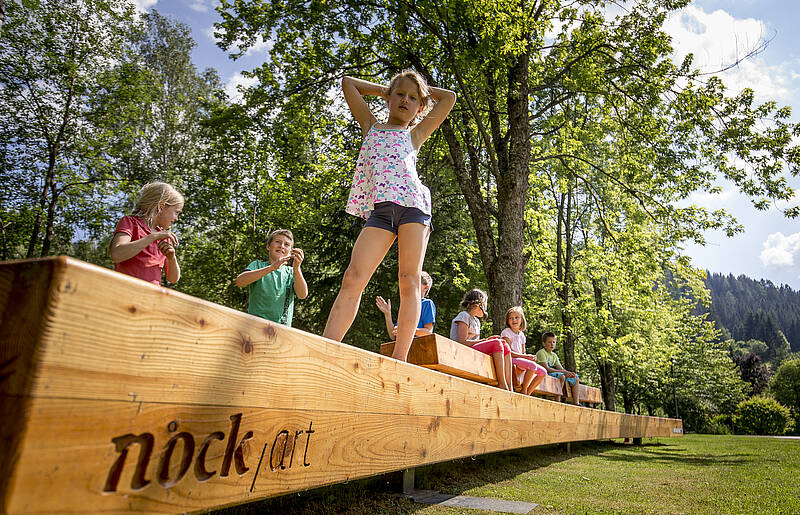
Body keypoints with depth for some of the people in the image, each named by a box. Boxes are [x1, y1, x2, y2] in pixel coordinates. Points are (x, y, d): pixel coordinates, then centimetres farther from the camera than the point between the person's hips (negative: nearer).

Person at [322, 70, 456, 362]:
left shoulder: (415, 134, 24)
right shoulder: (371, 126, 28)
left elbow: (449, 97, 30)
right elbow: (347, 83, 35)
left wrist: (422, 90, 37)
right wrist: (384, 90, 37)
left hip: (412, 204, 0)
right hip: (379, 209, 1)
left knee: (409, 280, -9)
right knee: (353, 277, -14)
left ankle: (400, 358, -9)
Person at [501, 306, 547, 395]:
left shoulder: (521, 335, 18)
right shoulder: (506, 332, -5)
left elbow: (523, 353, 18)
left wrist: (530, 357, -5)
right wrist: (525, 356, -18)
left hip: (520, 359, 8)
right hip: (510, 360, -8)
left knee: (543, 372, 0)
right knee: (532, 365, -30)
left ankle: (528, 392, 2)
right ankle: (524, 390, -18)